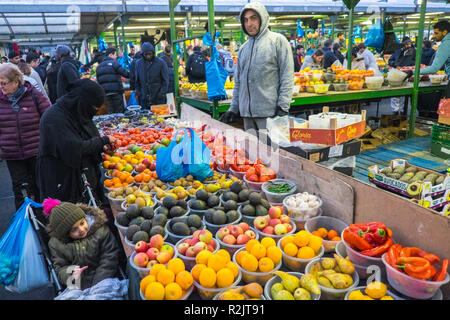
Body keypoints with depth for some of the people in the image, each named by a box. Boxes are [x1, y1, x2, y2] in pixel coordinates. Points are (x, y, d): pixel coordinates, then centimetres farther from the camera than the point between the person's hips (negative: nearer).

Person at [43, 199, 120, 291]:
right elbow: (59, 268, 2)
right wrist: (70, 273, -20)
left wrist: (97, 286, -14)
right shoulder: (56, 243, -1)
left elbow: (109, 259, -7)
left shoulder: (100, 229, -6)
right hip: (78, 288, 1)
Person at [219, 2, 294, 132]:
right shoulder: (243, 48, 17)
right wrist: (233, 108, 13)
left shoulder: (278, 40, 1)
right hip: (247, 113, 5)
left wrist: (283, 106, -14)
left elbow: (287, 76, -6)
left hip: (270, 112, -5)